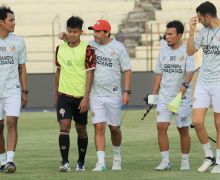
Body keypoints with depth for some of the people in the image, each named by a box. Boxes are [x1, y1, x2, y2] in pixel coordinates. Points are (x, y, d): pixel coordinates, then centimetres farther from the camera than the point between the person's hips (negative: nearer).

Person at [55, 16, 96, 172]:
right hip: (64, 95, 2)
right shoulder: (60, 48, 6)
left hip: (81, 96, -2)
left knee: (81, 129, 9)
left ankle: (81, 162, 24)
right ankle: (65, 162, -16)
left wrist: (86, 98, -16)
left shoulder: (87, 49, -8)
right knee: (64, 126, -12)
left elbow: (90, 73, -11)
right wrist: (56, 93, 18)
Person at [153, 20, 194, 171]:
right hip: (164, 96, 4)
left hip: (182, 96, -4)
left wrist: (185, 85, -37)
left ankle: (185, 161, 16)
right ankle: (165, 161, -3)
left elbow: (190, 71, -19)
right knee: (161, 126, -8)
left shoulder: (186, 51, -7)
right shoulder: (163, 51, 9)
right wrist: (155, 92, 12)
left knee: (183, 129, 3)